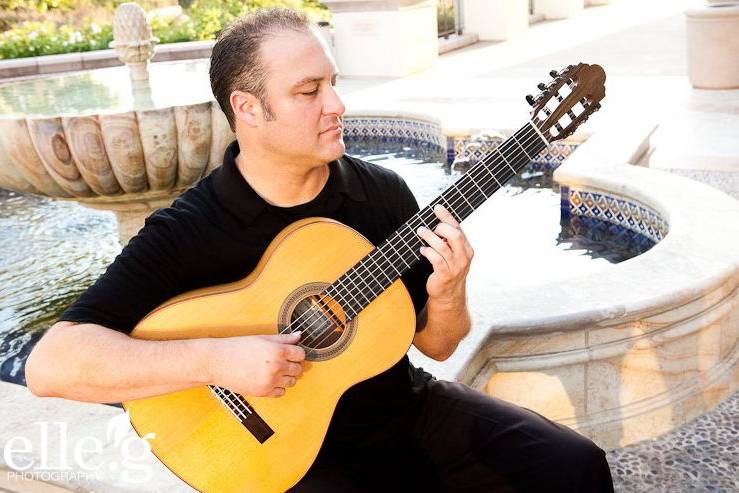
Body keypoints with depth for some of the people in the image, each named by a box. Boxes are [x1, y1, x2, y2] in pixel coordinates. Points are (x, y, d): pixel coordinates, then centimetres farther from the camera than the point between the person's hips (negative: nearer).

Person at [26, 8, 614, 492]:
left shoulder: (383, 192, -3)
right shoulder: (188, 232, -16)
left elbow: (436, 344, 5)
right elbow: (50, 364, -24)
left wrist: (446, 295, -18)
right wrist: (214, 358, -33)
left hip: (407, 409, 5)